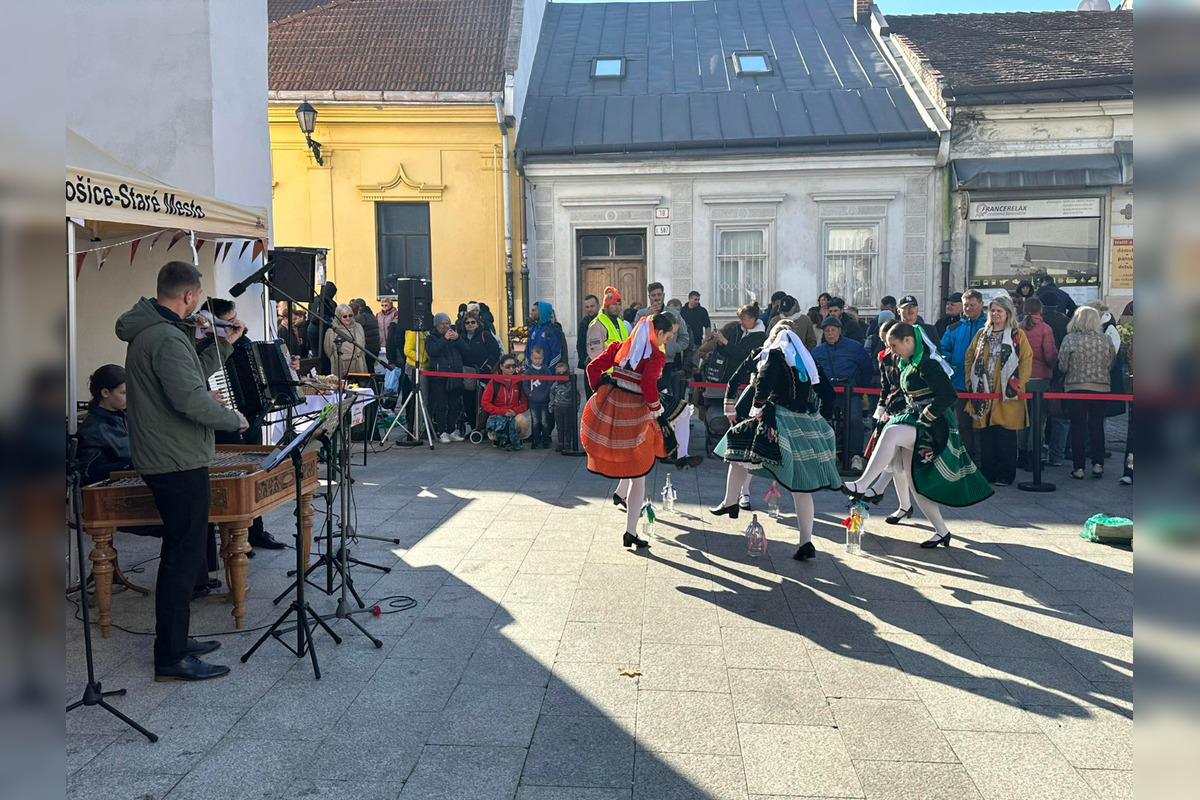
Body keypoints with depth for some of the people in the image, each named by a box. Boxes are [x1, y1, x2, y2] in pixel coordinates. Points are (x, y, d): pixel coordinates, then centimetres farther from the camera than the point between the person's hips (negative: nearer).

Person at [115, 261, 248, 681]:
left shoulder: (146, 332, 14)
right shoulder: (167, 338, -20)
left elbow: (191, 377, 22)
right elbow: (191, 400, -29)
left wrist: (224, 345, 23)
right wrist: (234, 419, -14)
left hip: (160, 460, 11)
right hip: (178, 463, -11)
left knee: (181, 552, 20)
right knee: (184, 556, -4)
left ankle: (175, 639, 31)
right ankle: (171, 658, 4)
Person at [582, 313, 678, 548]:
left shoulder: (620, 346, 9)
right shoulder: (656, 355, -9)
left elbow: (593, 367, 4)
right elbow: (648, 385, -22)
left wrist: (600, 389, 13)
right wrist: (657, 408, -6)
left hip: (609, 405, 6)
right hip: (635, 413, -6)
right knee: (638, 476, 6)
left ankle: (620, 493, 37)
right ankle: (630, 533, 8)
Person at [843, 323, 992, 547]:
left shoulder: (927, 364, -15)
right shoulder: (909, 363, 15)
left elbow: (949, 395, -23)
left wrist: (925, 417, -20)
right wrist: (893, 411, 12)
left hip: (934, 426, -10)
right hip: (914, 420, 10)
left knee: (891, 433, -34)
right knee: (915, 481, 6)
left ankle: (862, 487, -35)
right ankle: (941, 532, 16)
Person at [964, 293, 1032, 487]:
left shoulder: (1017, 335, 1)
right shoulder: (982, 334, 13)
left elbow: (1027, 360, -3)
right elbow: (970, 358, 16)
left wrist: (1018, 386, -10)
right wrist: (970, 382, 7)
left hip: (1007, 396, -4)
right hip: (983, 394, 4)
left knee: (1006, 438, 0)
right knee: (986, 437, 6)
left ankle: (1005, 475, 9)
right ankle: (987, 473, 16)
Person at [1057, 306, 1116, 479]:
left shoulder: (1070, 339, -10)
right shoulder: (1105, 339, -1)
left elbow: (1062, 366, -7)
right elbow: (1110, 364, 6)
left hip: (1075, 388, -2)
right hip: (1100, 388, 2)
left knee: (1078, 428, 4)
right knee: (1097, 426, 12)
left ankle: (1079, 467, 5)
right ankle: (1098, 464, 9)